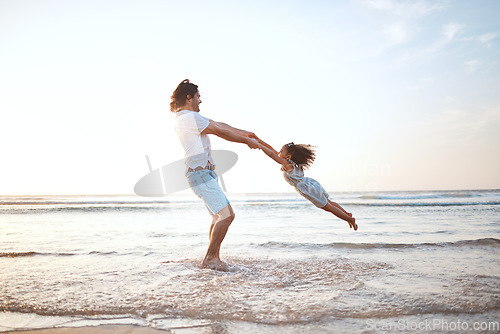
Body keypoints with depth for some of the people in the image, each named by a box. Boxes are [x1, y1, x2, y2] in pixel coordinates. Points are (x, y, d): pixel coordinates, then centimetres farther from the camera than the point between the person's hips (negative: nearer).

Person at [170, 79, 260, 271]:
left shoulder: (187, 117, 20)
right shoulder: (190, 117, -13)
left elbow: (219, 125, 23)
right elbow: (221, 132, -8)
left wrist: (243, 133, 25)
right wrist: (247, 141, 4)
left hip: (203, 173, 11)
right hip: (200, 173, -11)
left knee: (218, 216, 14)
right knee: (226, 214, -16)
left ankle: (214, 258, 17)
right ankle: (210, 258, -8)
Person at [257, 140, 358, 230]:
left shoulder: (287, 164, -22)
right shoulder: (287, 162, 2)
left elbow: (272, 154, -31)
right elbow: (271, 149, 4)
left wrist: (259, 146, -28)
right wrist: (258, 140, 1)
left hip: (310, 190, -9)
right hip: (311, 183, 9)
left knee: (328, 207, 5)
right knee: (329, 202, 23)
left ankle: (350, 219, 16)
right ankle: (348, 214, 35)